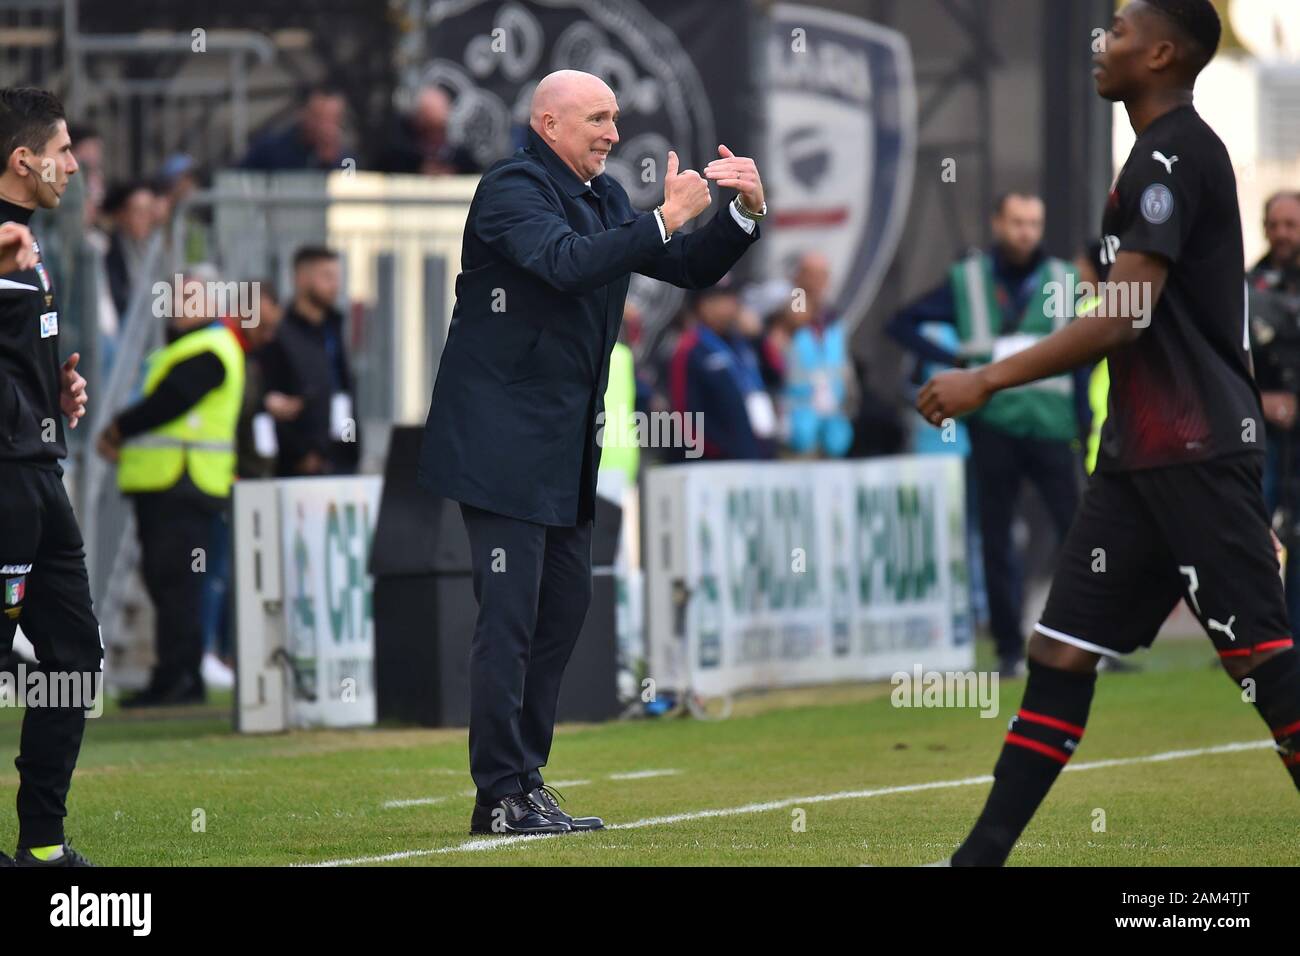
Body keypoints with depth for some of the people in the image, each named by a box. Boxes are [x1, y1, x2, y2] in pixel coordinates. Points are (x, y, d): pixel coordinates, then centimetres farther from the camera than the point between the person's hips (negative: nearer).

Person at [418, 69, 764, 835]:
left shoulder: (603, 197, 14)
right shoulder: (514, 189, -12)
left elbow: (690, 269, 15)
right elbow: (567, 263, -30)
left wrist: (746, 214, -1)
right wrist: (665, 220, -31)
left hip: (565, 443, 9)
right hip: (505, 435, -9)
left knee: (566, 604, 11)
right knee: (510, 614, -9)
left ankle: (522, 779, 18)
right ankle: (503, 796, -7)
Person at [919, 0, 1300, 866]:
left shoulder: (1173, 155, -13)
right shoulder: (1168, 154, 17)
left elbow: (1124, 318, -20)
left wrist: (988, 381, -17)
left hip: (1196, 452, -10)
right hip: (1144, 453, 10)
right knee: (1062, 652, 6)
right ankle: (984, 857, 6)